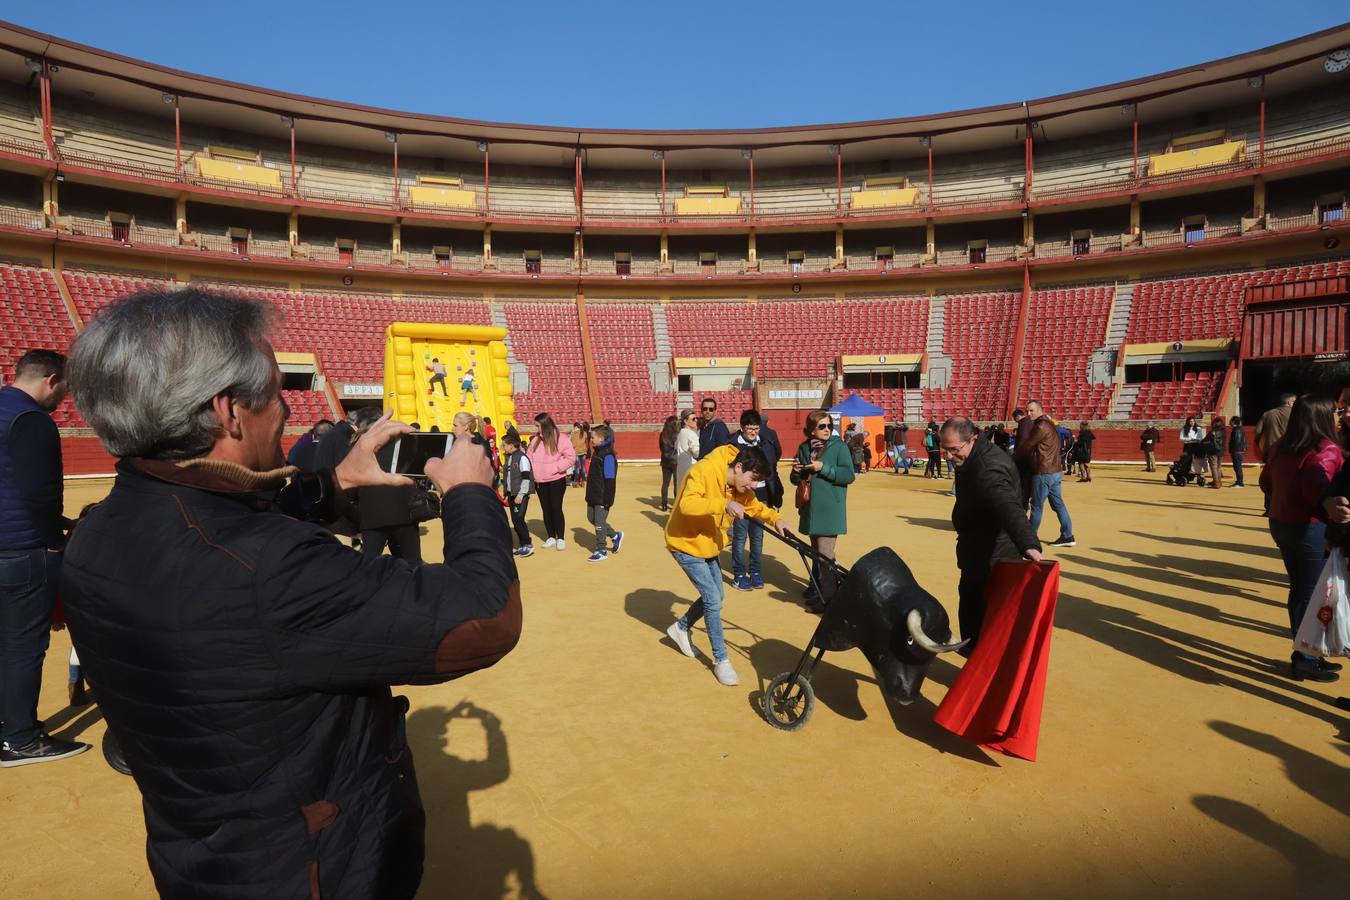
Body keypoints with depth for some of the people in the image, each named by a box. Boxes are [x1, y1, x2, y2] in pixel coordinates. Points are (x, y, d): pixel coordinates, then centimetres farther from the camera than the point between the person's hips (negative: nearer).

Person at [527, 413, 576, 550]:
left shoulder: (560, 439, -9)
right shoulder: (536, 440, 8)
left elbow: (571, 457, -11)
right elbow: (529, 457, 13)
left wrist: (556, 467, -17)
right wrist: (531, 471, -4)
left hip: (556, 480, -5)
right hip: (539, 482, 5)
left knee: (556, 509, -2)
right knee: (546, 510, 11)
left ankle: (561, 539, 8)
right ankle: (551, 538, 21)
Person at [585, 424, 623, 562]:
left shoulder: (608, 455, -20)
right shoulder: (597, 452, 10)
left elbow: (610, 479, -21)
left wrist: (608, 499, -21)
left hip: (602, 496, -10)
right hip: (593, 495, 10)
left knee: (599, 522, -2)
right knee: (592, 518, 15)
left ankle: (601, 550, 11)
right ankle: (615, 536, 30)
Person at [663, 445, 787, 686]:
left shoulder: (741, 486, -4)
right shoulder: (705, 470, -29)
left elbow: (754, 506, 10)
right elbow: (687, 504, -41)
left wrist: (775, 520, -9)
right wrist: (725, 504, -48)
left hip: (709, 545, 9)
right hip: (687, 544, -9)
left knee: (713, 597, 17)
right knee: (714, 601, -9)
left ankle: (680, 628, 40)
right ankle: (721, 660, 6)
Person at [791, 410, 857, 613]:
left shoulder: (839, 446, -5)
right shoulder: (804, 449, 8)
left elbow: (849, 475, -12)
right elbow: (797, 480, 16)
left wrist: (823, 468, -18)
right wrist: (797, 471, -6)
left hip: (829, 510, -5)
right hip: (810, 508, 5)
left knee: (825, 554, -8)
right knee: (815, 550, 16)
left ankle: (827, 597, -4)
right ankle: (816, 586, 29)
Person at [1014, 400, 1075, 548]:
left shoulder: (1041, 426, -14)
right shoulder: (1049, 424, 17)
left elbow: (1025, 447, -11)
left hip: (1043, 472, -9)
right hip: (1056, 471, 10)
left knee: (1037, 506, -1)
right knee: (1058, 504, 11)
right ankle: (1067, 536, 12)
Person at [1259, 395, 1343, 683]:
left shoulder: (1282, 447, 7)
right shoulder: (1326, 450, -18)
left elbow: (1266, 482, 15)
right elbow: (1318, 491, -31)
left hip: (1280, 523, 8)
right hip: (1310, 528, -8)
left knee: (1300, 590, 18)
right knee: (1313, 595, 3)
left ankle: (1306, 654, 29)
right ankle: (1305, 660, 12)